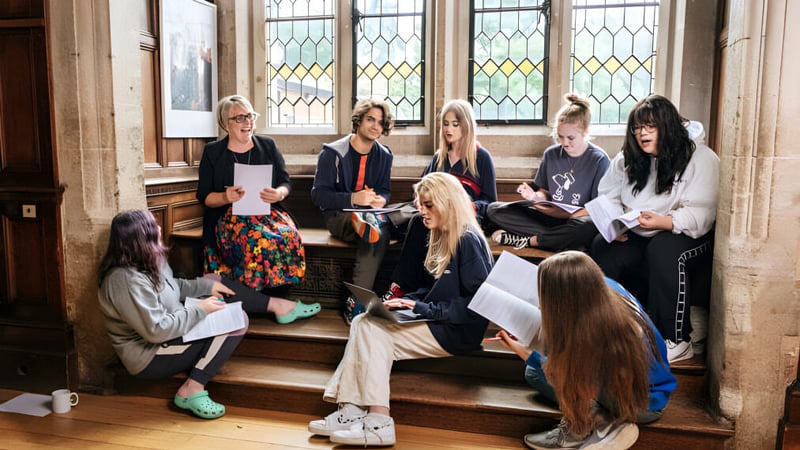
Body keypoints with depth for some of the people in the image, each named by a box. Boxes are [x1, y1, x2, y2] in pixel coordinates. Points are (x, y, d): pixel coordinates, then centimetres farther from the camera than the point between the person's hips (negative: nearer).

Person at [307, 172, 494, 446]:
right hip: (437, 322, 9)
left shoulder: (469, 240, -14)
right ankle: (353, 410, -16)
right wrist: (407, 302, -1)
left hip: (458, 332, -9)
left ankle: (378, 423, -17)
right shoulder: (443, 238, 15)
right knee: (363, 322, -9)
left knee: (374, 331, -20)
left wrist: (426, 309, -19)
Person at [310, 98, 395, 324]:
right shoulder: (333, 153, -6)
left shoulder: (384, 155, 8)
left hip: (370, 212, 4)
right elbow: (318, 194, -11)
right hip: (338, 216, -3)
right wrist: (353, 198, -26)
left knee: (380, 231, -35)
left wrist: (381, 200, -10)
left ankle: (355, 301, -37)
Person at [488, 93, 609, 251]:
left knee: (589, 226, -42)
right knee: (494, 209, -12)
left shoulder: (599, 160, -5)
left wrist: (564, 214, -19)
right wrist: (535, 196, -7)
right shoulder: (551, 154, 8)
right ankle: (561, 239, -20)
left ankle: (529, 240, -19)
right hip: (549, 217, 4)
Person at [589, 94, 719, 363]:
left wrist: (663, 222, -34)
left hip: (683, 236, -5)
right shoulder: (627, 159, 11)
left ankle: (677, 341, -26)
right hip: (635, 237, 5)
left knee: (662, 250, -38)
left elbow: (700, 215, -16)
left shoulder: (700, 159, -7)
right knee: (602, 248, -25)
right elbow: (607, 197, 9)